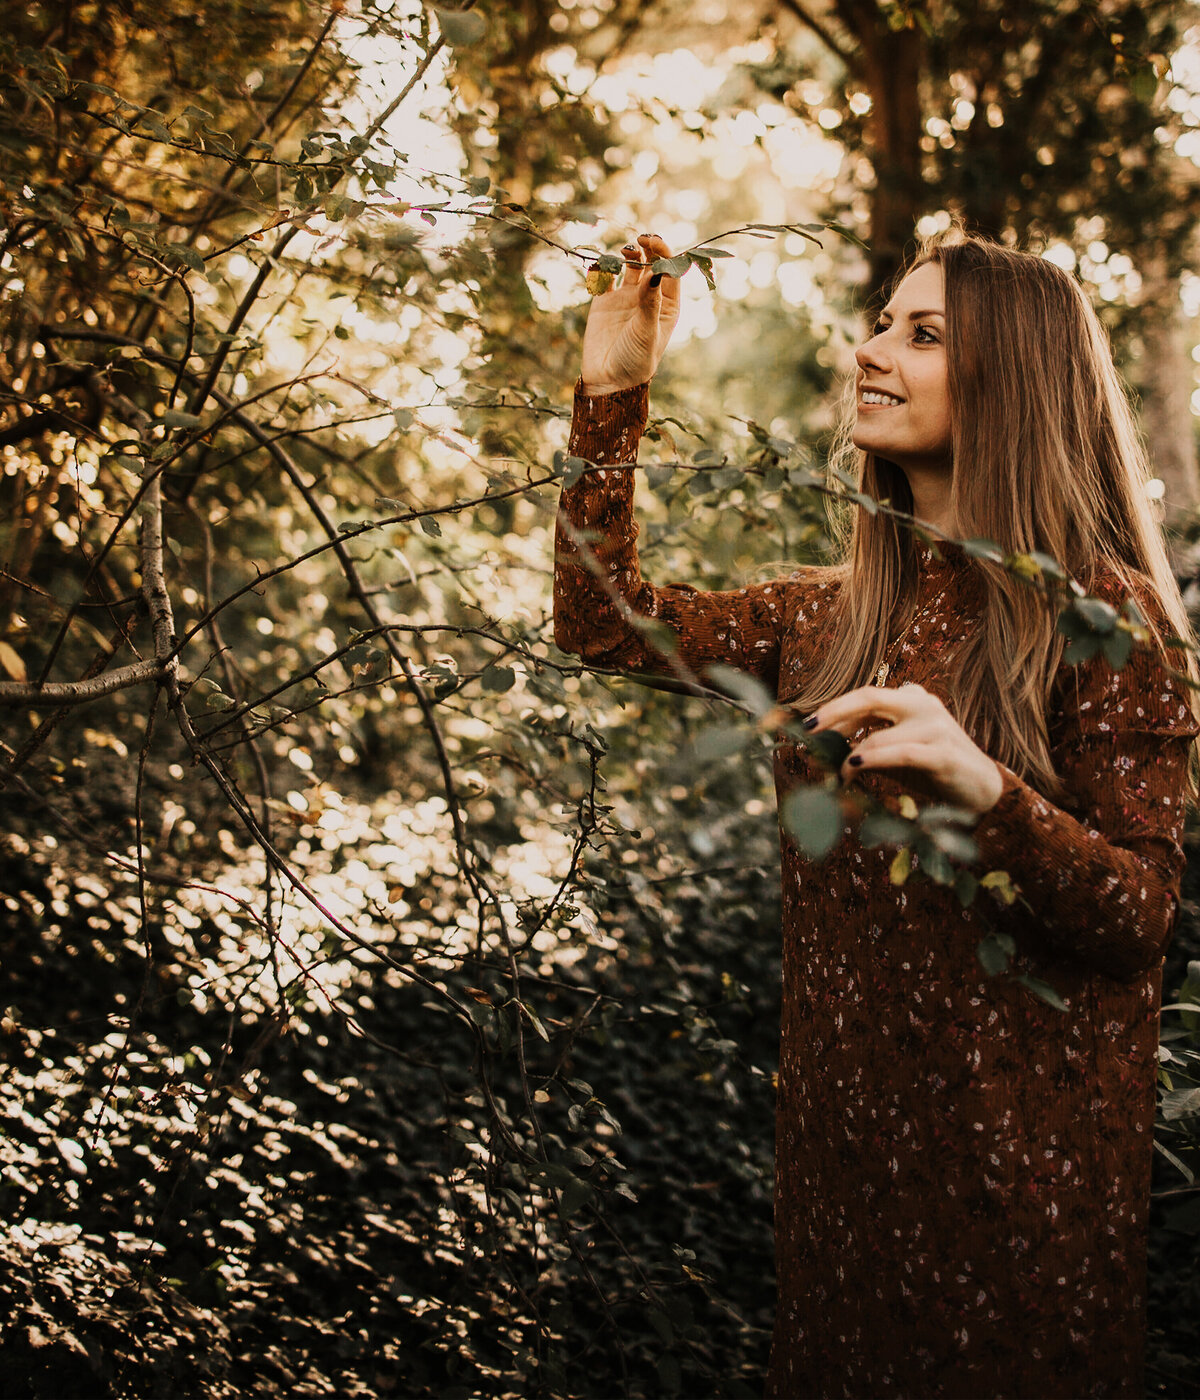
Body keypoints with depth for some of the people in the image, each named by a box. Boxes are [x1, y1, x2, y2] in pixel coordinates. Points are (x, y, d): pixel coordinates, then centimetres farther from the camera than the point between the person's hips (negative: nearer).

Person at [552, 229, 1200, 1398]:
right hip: (842, 1126, 6)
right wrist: (611, 391, 2)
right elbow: (606, 624, 6)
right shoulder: (839, 612, 5)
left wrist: (984, 787, -32)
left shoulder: (1100, 614, -13)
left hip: (1018, 1158, -6)